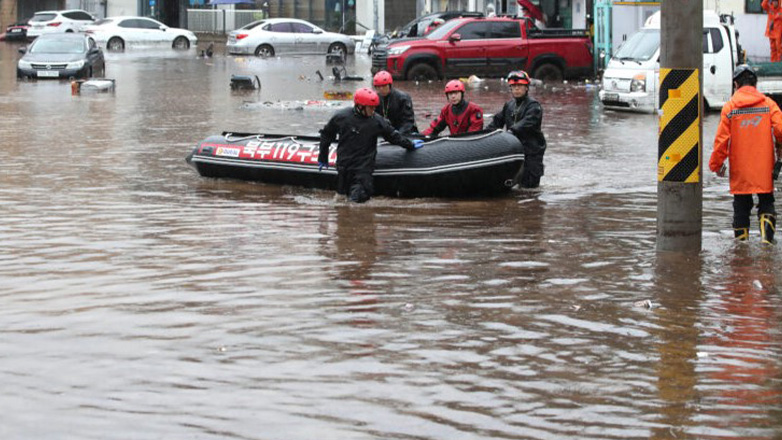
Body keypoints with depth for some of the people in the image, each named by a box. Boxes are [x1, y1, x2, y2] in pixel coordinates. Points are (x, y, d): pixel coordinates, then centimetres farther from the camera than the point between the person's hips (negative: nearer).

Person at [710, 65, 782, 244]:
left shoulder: (729, 107, -3)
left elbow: (722, 139, -4)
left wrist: (716, 164, 7)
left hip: (740, 169, 0)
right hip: (764, 168, 0)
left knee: (741, 205, 12)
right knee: (766, 203, 10)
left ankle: (741, 241, 14)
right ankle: (766, 236, -8)